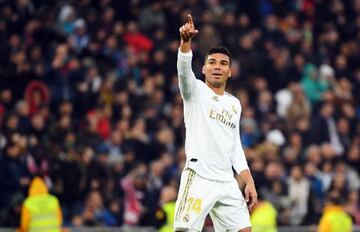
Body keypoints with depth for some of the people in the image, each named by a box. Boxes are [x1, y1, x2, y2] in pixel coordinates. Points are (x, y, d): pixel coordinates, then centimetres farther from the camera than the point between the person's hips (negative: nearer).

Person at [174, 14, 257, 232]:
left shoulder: (235, 104, 19)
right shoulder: (196, 90, 3)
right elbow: (184, 69, -19)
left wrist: (249, 181, 12)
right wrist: (186, 41, -38)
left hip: (227, 182, 6)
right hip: (199, 178, -6)